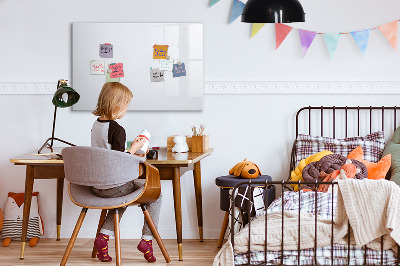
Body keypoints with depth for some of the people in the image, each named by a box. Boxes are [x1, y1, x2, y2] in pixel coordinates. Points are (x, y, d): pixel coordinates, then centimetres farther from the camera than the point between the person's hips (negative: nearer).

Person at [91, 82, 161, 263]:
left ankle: (104, 236, 18)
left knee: (123, 195, 35)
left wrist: (130, 154, 18)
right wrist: (134, 148, -8)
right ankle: (147, 239, 9)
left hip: (97, 186, 8)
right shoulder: (117, 129, -19)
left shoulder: (96, 125, 6)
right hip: (114, 186, -8)